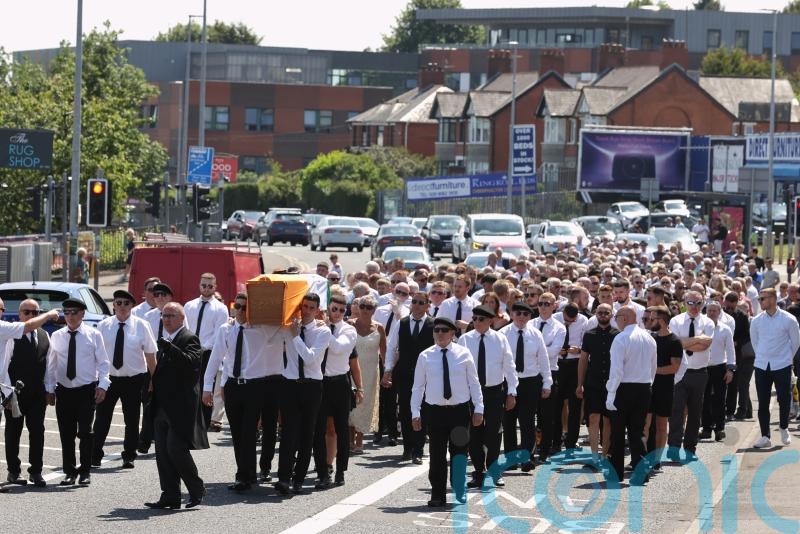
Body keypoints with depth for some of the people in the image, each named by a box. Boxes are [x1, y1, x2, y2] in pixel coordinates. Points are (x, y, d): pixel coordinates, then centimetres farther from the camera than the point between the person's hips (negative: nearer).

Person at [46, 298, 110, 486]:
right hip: (64, 390, 2)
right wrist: (49, 389, 4)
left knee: (85, 432, -2)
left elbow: (103, 362, 1)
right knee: (66, 433, 4)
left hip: (87, 390, -2)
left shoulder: (93, 335, 0)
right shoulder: (56, 336, 5)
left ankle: (85, 472, 7)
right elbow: (51, 365, 9)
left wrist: (102, 385, -9)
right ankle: (69, 471, 14)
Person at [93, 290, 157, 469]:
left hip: (133, 379, 0)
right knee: (102, 419, 1)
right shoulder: (104, 326, 0)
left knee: (132, 420, 8)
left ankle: (129, 457, 21)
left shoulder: (141, 326, -2)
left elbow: (150, 355, 0)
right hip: (108, 378, 0)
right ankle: (95, 456, 10)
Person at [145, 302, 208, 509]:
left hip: (180, 407, -8)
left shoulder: (189, 339, -7)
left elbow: (191, 362, -25)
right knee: (163, 452, 6)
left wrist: (169, 347, -32)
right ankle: (170, 496, 9)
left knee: (176, 449, -12)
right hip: (162, 407, 8)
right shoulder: (163, 341, 19)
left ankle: (197, 490, 4)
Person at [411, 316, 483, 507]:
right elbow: (418, 386, 5)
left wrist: (478, 408, 0)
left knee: (459, 452, 6)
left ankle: (459, 489, 23)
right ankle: (437, 496, 7)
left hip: (460, 410, 0)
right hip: (435, 411, 0)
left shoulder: (463, 354, 2)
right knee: (437, 454, 0)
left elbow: (474, 382, 5)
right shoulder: (425, 356, 2)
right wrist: (415, 413, 0)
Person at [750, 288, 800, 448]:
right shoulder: (756, 321, 1)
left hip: (782, 366, -3)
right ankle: (765, 436, 7)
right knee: (763, 403, 1)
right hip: (762, 366, 3)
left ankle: (783, 428, 26)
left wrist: (787, 357, 10)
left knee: (784, 399, 1)